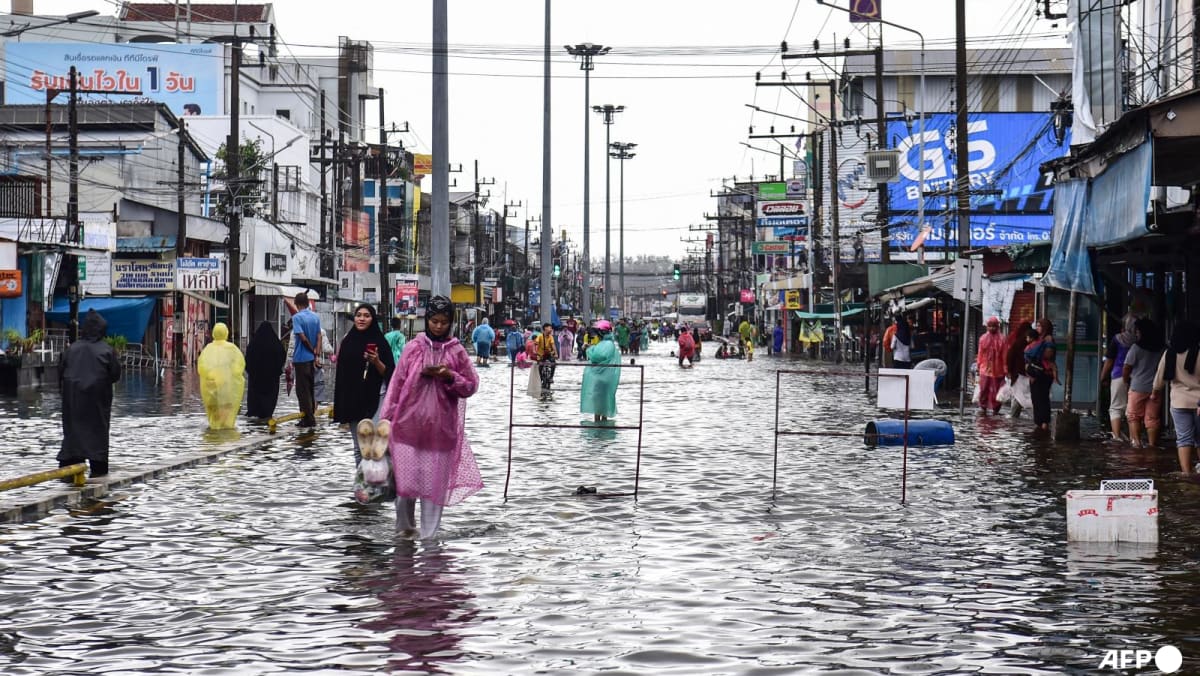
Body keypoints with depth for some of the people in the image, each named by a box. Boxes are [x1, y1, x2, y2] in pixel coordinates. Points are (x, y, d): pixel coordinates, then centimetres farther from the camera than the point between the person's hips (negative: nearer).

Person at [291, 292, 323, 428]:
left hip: (301, 358, -6)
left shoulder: (297, 317, -12)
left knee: (302, 390, -1)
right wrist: (317, 354, -3)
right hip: (312, 358, 6)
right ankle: (311, 416, 19)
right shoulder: (316, 317, 7)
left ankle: (308, 419, -4)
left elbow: (302, 337, -17)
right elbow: (319, 337, 2)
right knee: (311, 388, 15)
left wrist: (312, 350, -5)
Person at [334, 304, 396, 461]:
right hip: (352, 401, 4)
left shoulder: (379, 342, -2)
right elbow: (341, 373, 11)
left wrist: (376, 362, -22)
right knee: (358, 448, 10)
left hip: (374, 401, -4)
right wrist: (340, 405, 9)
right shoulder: (347, 341, 8)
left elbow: (389, 374, -2)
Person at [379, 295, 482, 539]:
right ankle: (404, 526, 21)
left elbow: (471, 386, 6)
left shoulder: (457, 351, 2)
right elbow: (397, 383, 3)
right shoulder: (413, 348, 2)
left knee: (435, 480, 3)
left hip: (441, 428, 0)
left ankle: (429, 534, 11)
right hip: (409, 424, 0)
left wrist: (450, 377, -13)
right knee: (405, 478, 0)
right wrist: (386, 418, 1)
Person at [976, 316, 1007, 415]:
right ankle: (983, 407, 6)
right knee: (984, 389, -2)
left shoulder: (1001, 339, -2)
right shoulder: (983, 338, 5)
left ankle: (995, 409, 11)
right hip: (985, 369, 1)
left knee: (996, 390, 3)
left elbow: (1004, 355, -3)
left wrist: (1005, 368, -5)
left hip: (997, 369, -1)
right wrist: (979, 365, 9)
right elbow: (980, 354, 9)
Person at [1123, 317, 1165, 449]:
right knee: (1153, 418, 6)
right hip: (1156, 388, 4)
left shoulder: (1136, 348, -9)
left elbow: (1126, 369, -6)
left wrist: (1126, 382, 12)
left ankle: (1136, 441, -4)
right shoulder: (1161, 349, 5)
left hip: (1138, 387, -4)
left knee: (1134, 416, 8)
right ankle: (1152, 444, 5)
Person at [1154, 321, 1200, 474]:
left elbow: (1161, 376, 7)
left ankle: (1186, 471, -7)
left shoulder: (1169, 354, -2)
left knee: (1184, 438, 3)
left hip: (1179, 402, 1)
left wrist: (1155, 392, 24)